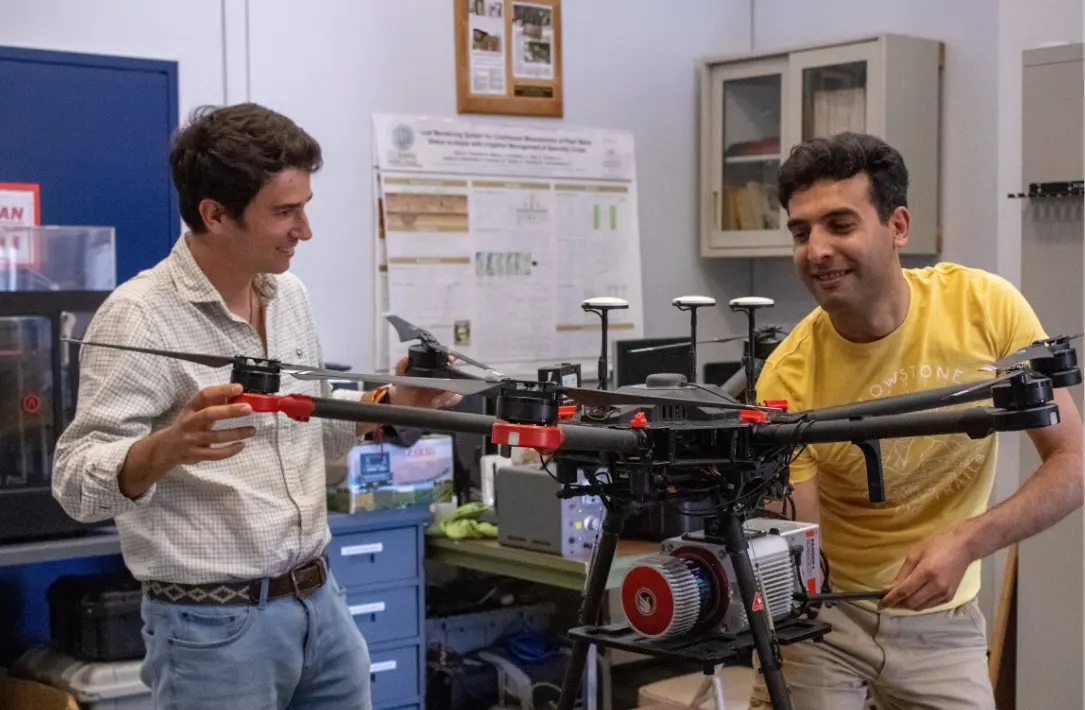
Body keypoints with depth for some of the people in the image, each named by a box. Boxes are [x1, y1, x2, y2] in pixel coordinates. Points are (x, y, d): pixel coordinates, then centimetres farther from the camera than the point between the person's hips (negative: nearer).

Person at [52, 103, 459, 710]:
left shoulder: (290, 294, 7)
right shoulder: (139, 316, -16)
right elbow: (77, 483, -20)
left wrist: (390, 405, 3)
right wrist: (168, 448, -38)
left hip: (321, 600, 7)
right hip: (214, 624, -6)